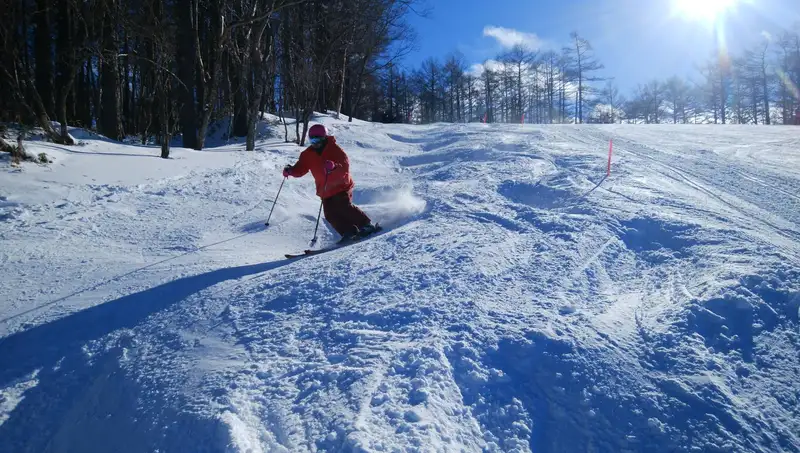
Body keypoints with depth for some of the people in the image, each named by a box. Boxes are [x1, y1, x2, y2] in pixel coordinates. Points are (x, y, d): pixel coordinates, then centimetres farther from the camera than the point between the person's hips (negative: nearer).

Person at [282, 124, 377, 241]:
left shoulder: (334, 148, -11)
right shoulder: (308, 154, 3)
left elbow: (345, 164, -23)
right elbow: (300, 169, 3)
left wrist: (334, 166, -44)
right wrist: (291, 171, -19)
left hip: (341, 185, -5)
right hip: (325, 190, 5)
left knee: (344, 207, -21)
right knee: (330, 215, -6)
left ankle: (366, 225, -10)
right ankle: (350, 232, 1)